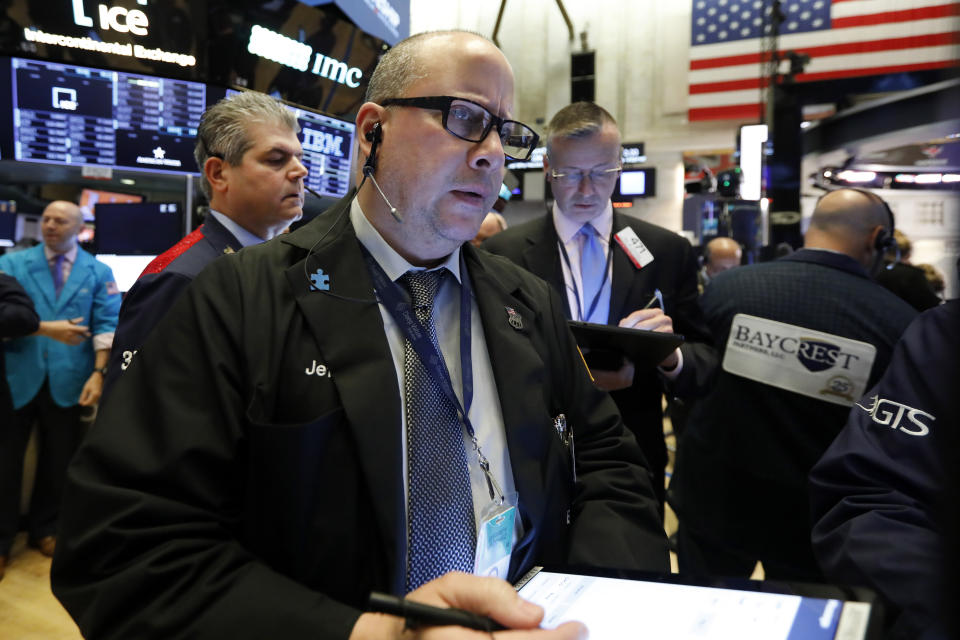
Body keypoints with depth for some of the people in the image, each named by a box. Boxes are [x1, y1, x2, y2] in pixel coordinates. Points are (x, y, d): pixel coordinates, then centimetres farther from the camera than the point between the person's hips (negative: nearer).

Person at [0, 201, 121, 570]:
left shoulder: (98, 272, 3)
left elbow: (106, 325, -5)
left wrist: (98, 372, -15)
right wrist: (45, 328, -19)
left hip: (67, 381, 1)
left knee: (58, 461, 13)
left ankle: (43, 529, 32)